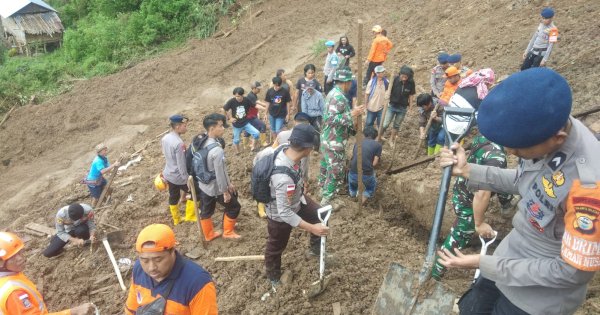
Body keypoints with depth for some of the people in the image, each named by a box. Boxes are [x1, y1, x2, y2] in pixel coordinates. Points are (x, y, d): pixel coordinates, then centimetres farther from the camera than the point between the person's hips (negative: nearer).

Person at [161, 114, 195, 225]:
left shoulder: (165, 138, -2)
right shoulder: (179, 143, -29)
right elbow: (181, 164, -26)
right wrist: (187, 179, -17)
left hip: (168, 174, 8)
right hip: (179, 176, -8)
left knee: (173, 197, 21)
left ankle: (176, 219, 37)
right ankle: (190, 216, 23)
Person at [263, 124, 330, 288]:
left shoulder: (285, 150, -23)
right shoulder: (284, 178, -47)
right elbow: (284, 213, -38)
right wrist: (311, 228, -34)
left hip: (296, 199, 8)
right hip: (280, 215, -7)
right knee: (276, 247, 20)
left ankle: (315, 248, 52)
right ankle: (273, 277, 51)